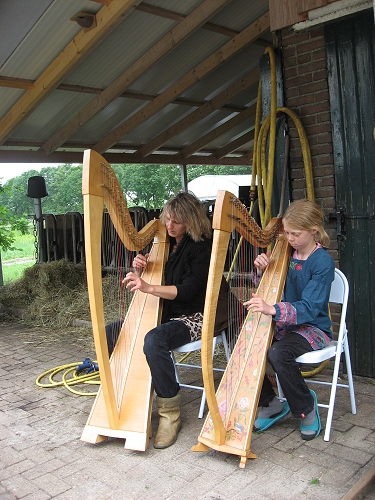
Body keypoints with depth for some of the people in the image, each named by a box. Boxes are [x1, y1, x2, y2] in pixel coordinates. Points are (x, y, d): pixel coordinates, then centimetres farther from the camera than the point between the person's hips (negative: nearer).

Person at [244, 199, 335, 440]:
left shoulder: (323, 262, -16)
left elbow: (309, 309, -25)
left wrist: (272, 309, -40)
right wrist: (261, 271, -10)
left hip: (313, 328, -6)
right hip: (285, 324, 7)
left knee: (279, 353, -34)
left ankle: (306, 406, -4)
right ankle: (271, 404, 5)